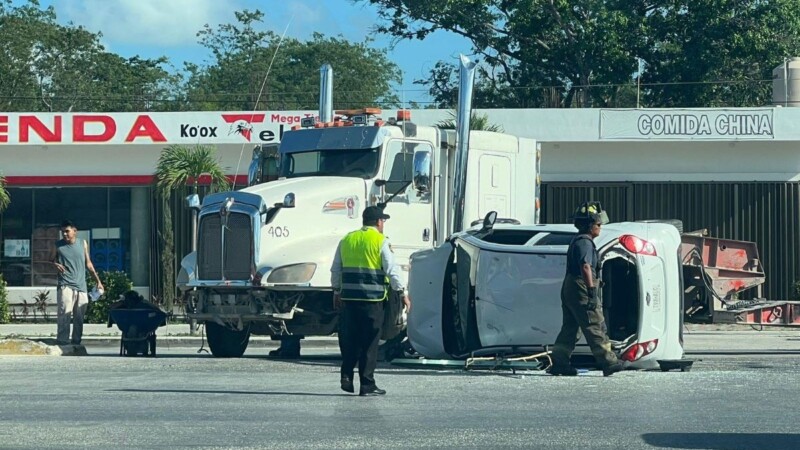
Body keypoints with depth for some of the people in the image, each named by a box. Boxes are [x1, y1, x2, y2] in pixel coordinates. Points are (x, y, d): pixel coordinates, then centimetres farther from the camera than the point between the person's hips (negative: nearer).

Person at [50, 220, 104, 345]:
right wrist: (56, 265, -12)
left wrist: (98, 281, 15)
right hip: (65, 286, -3)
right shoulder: (58, 245, 4)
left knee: (79, 317, 6)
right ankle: (62, 342, -16)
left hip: (81, 286, 3)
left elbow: (88, 263, 17)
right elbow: (50, 260, 12)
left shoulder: (83, 243, 10)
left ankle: (76, 342, 14)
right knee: (64, 315, -14)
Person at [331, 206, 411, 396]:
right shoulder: (380, 241, -5)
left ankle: (347, 376, 8)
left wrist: (337, 290, 27)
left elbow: (336, 269, 17)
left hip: (349, 296, 5)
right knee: (370, 342, 0)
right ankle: (367, 384, 2)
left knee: (349, 338, 15)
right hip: (372, 298, -5)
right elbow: (392, 269, -10)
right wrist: (402, 293, -6)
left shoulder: (347, 240, 12)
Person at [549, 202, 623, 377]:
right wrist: (592, 292, -27)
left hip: (569, 289, 10)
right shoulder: (585, 242, -13)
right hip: (581, 290, -10)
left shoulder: (576, 241, 19)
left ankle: (559, 363, 8)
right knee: (595, 327, -6)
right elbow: (585, 267, -24)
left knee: (570, 328, 11)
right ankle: (608, 363, -3)